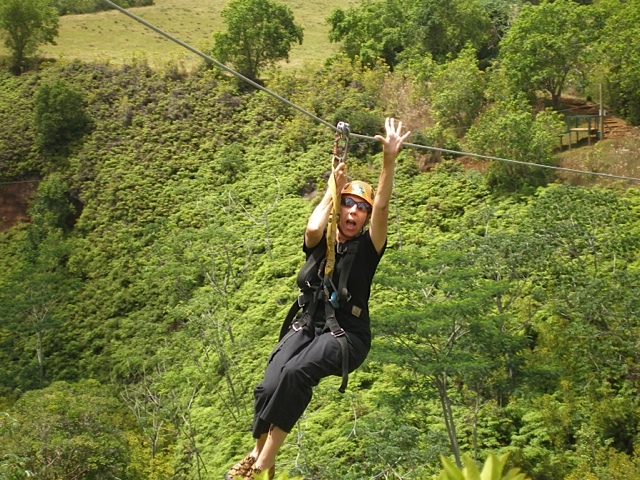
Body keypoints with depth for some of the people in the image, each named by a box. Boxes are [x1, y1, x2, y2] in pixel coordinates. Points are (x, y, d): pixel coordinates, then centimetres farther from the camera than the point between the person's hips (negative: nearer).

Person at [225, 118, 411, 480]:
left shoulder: (367, 247, 4)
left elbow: (383, 206, -11)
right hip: (307, 326, 4)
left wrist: (390, 159, -21)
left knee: (296, 373, -34)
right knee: (269, 386, -25)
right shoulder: (320, 243, 12)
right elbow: (312, 227, -13)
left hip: (346, 334, -4)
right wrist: (332, 191, 0)